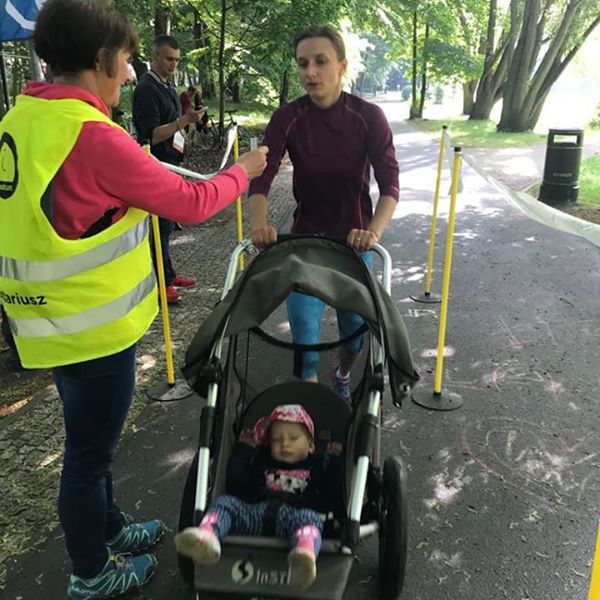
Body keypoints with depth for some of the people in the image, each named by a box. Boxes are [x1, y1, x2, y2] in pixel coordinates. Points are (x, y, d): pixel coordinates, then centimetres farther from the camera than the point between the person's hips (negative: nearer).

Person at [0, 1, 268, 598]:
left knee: (91, 440, 25)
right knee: (88, 451, 10)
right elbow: (191, 204, -16)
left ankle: (109, 529, 47)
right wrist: (244, 170, 0)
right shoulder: (92, 135, -23)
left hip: (59, 319, 9)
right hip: (93, 325, -9)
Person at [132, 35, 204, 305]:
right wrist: (185, 120, -28)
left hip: (170, 163, 9)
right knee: (161, 224, -5)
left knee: (167, 222, 15)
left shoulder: (168, 85, 14)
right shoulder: (146, 88, -15)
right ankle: (160, 282, 4)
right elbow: (151, 135, -22)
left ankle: (168, 274, 25)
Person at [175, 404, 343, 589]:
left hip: (293, 514, -3)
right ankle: (207, 539, -49)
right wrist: (244, 449, 26)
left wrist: (335, 462, 13)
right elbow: (237, 486, 20)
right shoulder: (261, 463, 35)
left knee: (309, 517, -36)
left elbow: (333, 502, 14)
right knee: (225, 502, -18)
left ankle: (305, 555, -70)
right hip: (254, 513, 4)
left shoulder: (319, 465, 27)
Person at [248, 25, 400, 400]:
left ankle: (343, 376, 44)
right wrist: (260, 224, -36)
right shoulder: (287, 118, -10)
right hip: (305, 236, 0)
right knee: (304, 325, -6)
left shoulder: (368, 116, -13)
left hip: (354, 239, 0)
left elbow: (390, 182, -20)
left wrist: (374, 231, -38)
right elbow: (261, 177, -17)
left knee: (355, 326, 10)